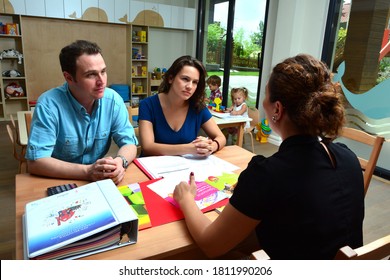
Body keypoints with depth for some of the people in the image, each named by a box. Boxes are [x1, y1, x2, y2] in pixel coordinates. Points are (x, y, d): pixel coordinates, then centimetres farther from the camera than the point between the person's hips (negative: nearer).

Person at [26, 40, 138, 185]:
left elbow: (129, 142, -4)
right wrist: (87, 171, -28)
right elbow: (36, 161, -19)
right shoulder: (49, 104, -16)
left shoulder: (113, 99, -6)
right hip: (59, 182, -2)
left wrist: (120, 162, -25)